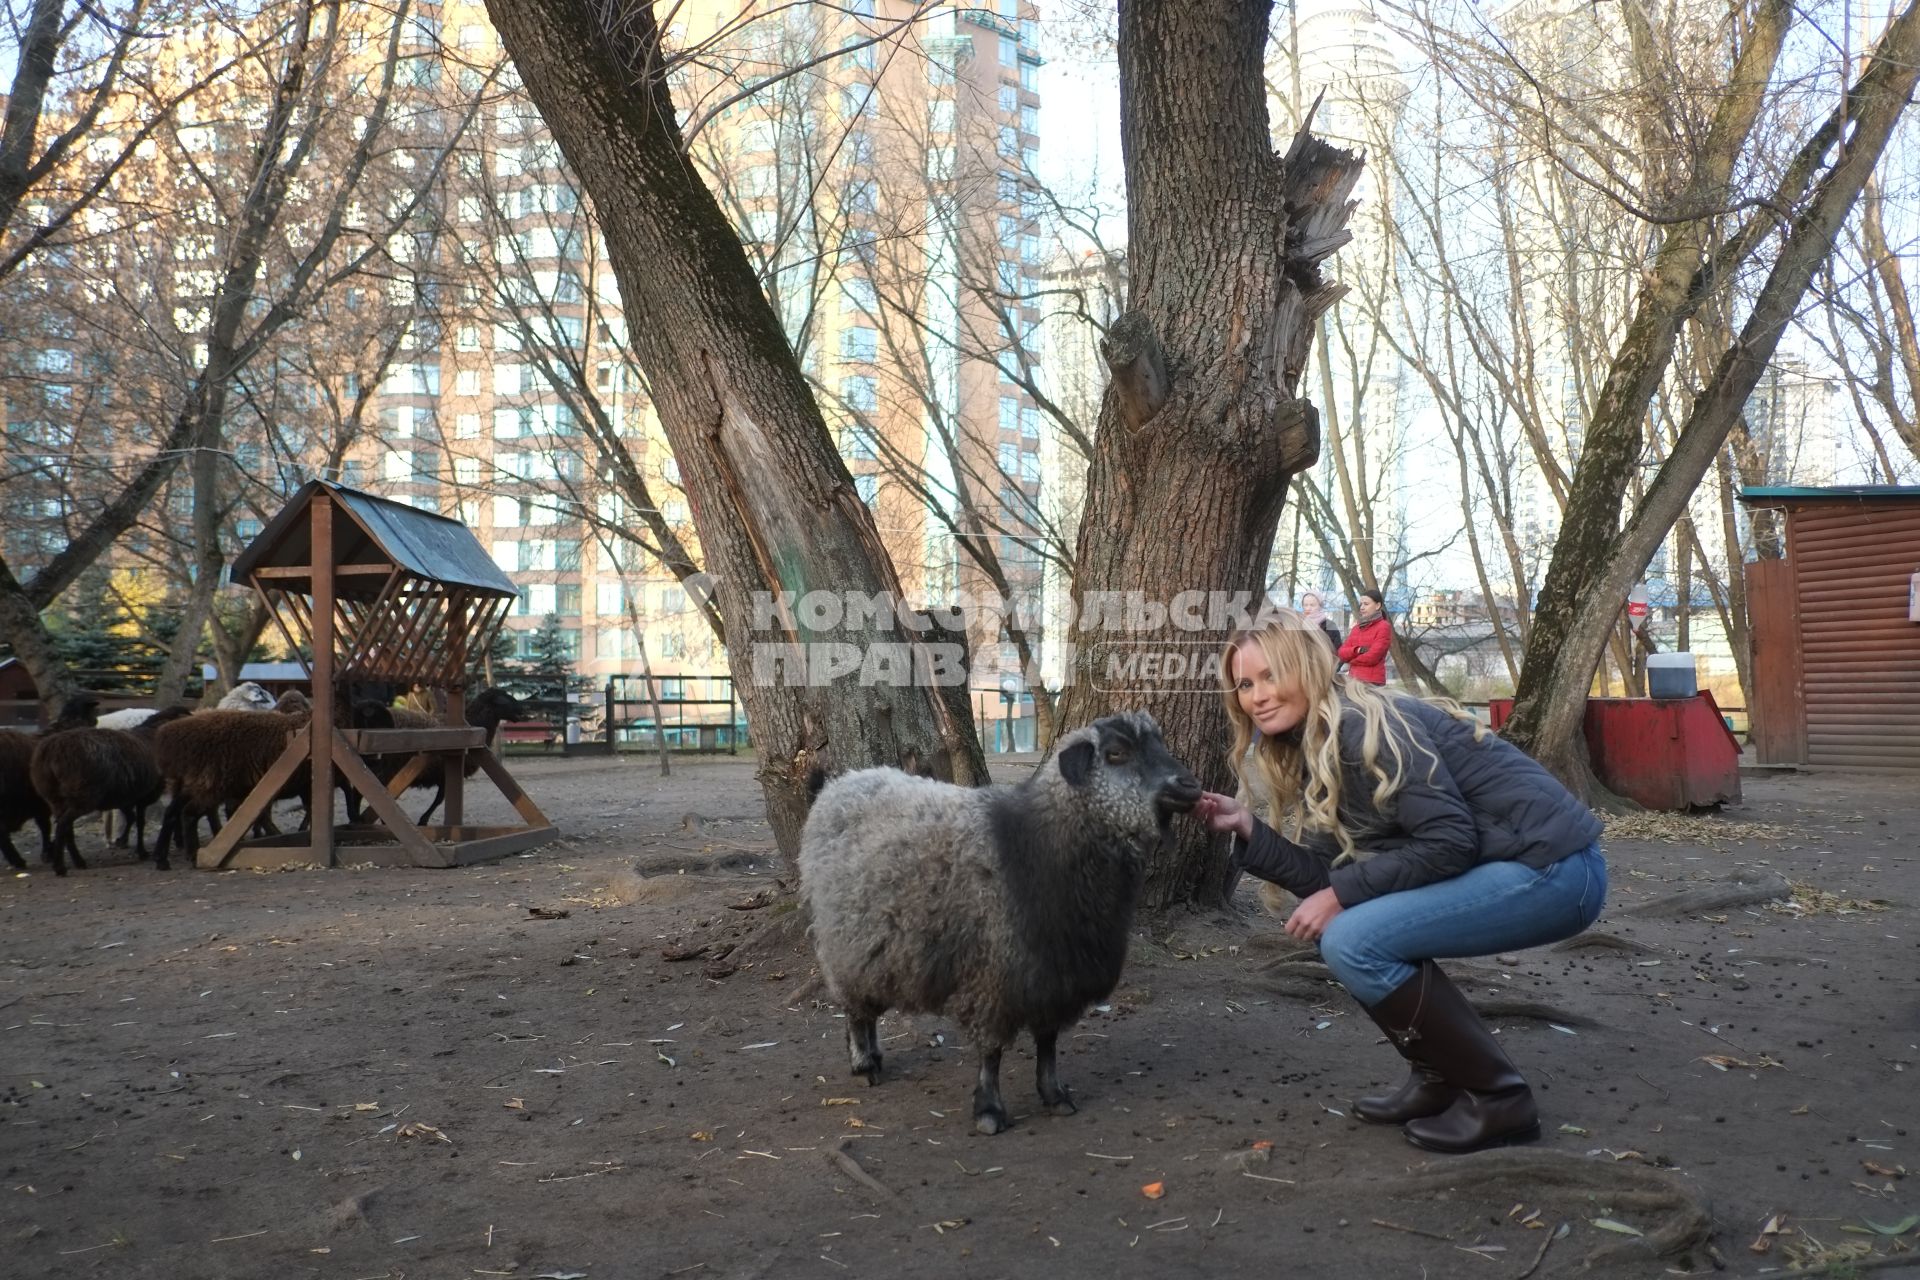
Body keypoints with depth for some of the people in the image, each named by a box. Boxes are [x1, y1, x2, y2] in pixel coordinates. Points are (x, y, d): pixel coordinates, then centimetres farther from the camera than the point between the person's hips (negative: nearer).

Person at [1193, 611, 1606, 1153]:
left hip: (1552, 865, -10)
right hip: (1504, 864, 10)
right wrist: (1246, 827, -4)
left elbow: (1450, 840, -22)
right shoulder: (1314, 751, 10)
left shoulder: (1364, 725, -18)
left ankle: (1496, 1096, -4)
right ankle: (1440, 1078, 15)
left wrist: (1342, 895, -16)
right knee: (1348, 923, 10)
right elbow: (1331, 874, 4)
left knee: (1352, 942, -17)